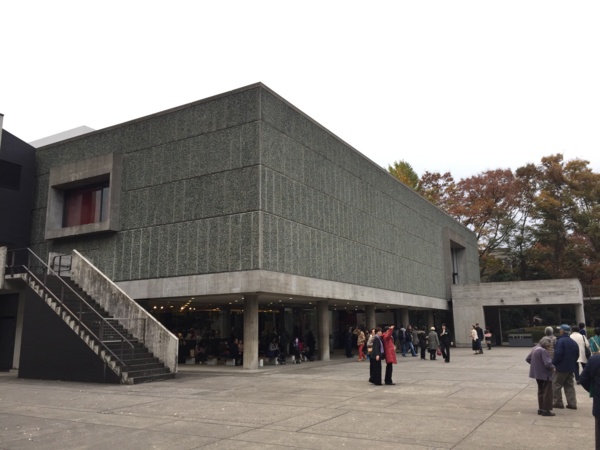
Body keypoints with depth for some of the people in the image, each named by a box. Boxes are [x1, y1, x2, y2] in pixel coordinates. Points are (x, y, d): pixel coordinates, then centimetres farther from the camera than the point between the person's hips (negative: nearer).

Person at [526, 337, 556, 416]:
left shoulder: (535, 348, 7)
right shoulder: (543, 351, -21)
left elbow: (527, 359, 16)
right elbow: (548, 363, -27)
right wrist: (552, 368, -8)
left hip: (537, 373, 9)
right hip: (545, 374, -9)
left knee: (541, 391, 18)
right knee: (547, 392, 0)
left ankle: (541, 409, 24)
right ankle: (546, 410, 2)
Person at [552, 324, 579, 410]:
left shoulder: (560, 341, -16)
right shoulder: (573, 342, 9)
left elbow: (558, 354, -21)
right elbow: (577, 355, 14)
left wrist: (553, 363, -9)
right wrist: (572, 363, 19)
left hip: (561, 368, -8)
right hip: (571, 368, 8)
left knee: (556, 385, 3)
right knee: (570, 386, 14)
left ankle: (558, 402, 5)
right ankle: (572, 403, 13)